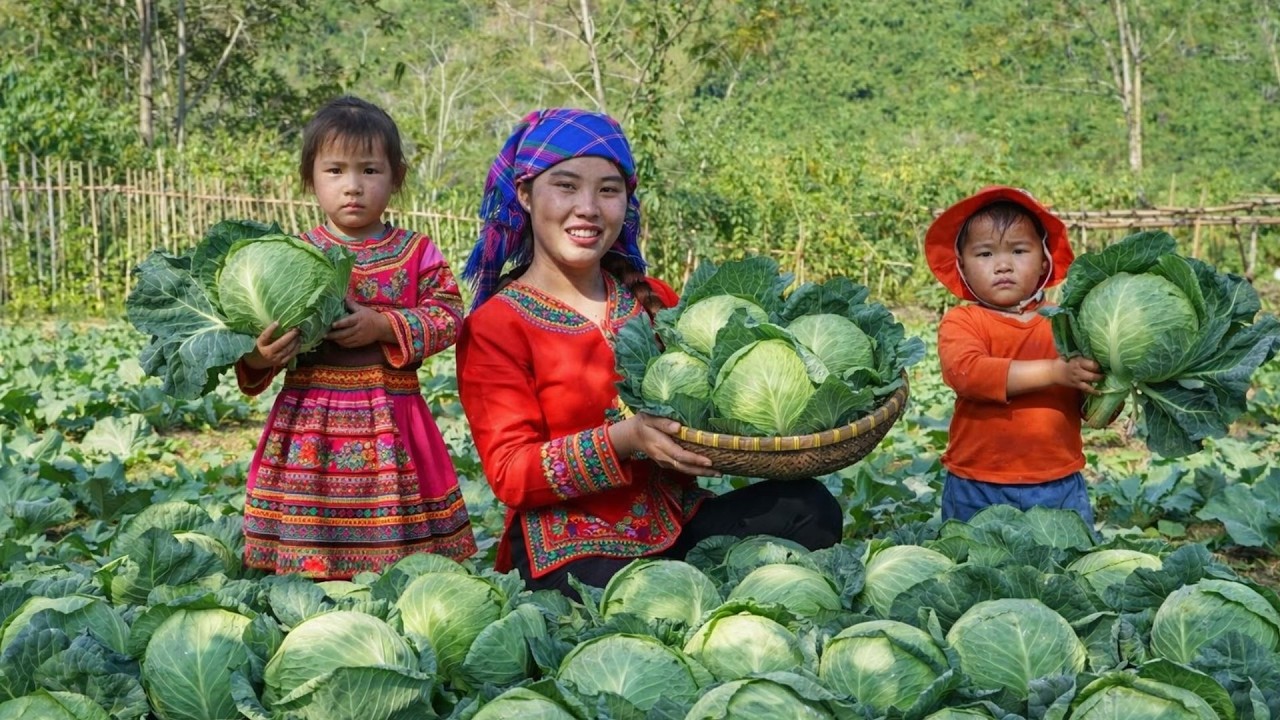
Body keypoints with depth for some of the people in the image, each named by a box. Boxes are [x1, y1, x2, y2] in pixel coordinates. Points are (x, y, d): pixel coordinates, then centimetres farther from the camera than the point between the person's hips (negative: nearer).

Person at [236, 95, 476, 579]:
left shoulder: (416, 252, 5)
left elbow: (448, 314, -3)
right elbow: (262, 333, 5)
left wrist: (384, 326, -16)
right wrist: (256, 361, -17)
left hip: (391, 424, 0)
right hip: (308, 425, 0)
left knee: (400, 572, 2)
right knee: (308, 569, 1)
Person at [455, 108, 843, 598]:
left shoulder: (655, 301, 12)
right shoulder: (494, 327, -4)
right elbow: (509, 474, -10)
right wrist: (622, 440, -25)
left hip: (677, 523, 6)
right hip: (571, 552, -5)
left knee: (809, 507, -17)